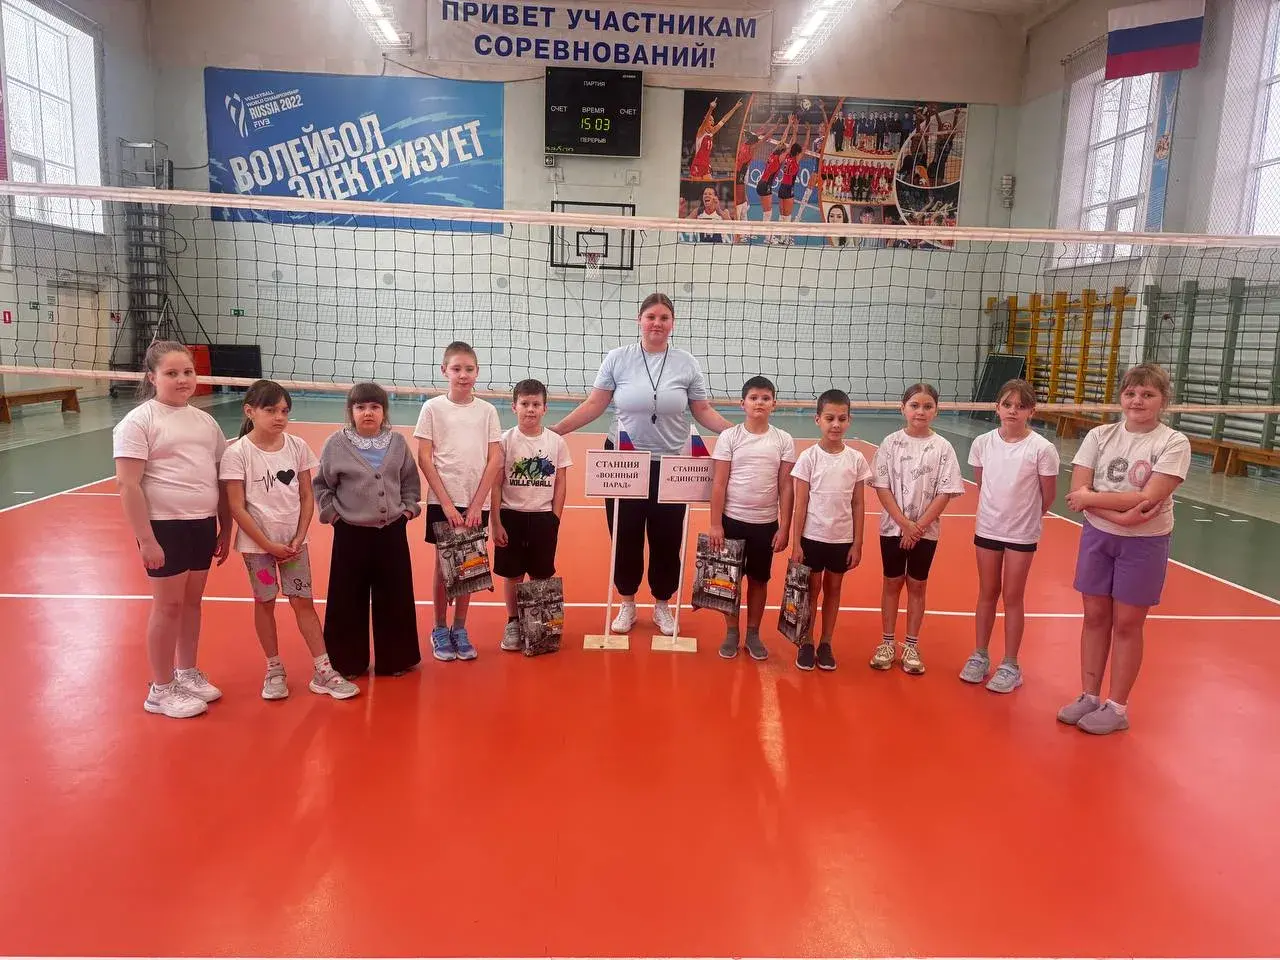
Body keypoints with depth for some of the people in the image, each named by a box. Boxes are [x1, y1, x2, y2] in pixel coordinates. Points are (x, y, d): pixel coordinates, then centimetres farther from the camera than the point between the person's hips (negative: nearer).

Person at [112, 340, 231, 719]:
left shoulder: (205, 421, 10)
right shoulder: (139, 421, -9)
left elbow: (221, 479, 15)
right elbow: (127, 484, -14)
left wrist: (225, 528, 14)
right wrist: (146, 539, -18)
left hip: (203, 524, 6)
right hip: (165, 526, -6)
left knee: (192, 601, 15)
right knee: (168, 605, 2)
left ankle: (187, 673, 32)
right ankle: (160, 691, 16)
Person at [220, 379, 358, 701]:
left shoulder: (297, 446, -2)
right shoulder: (238, 452, -11)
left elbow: (307, 497, 3)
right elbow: (237, 507, -11)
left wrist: (299, 538, -6)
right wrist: (268, 545, -12)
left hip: (293, 541, 2)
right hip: (257, 543, -2)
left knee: (303, 602, 5)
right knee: (265, 602, 9)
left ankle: (323, 671, 10)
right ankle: (274, 670, 23)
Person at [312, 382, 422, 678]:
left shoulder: (397, 442, 1)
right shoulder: (337, 444, -5)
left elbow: (411, 481, 11)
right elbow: (321, 485, 3)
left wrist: (407, 509, 2)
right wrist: (332, 514, -4)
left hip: (392, 532, 2)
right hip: (351, 533, -2)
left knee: (395, 598, 9)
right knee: (348, 601, 5)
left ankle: (394, 659, 24)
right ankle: (347, 662, 21)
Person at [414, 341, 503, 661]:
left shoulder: (487, 410, 2)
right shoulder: (433, 408, -2)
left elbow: (495, 461, -1)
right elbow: (424, 459, -5)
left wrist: (476, 505, -7)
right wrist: (447, 503, -11)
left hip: (476, 504, 2)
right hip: (442, 502, -2)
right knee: (443, 565, 6)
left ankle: (460, 629, 22)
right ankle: (440, 630, 20)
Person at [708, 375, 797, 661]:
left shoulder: (784, 440, 0)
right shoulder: (729, 436, -4)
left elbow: (786, 487, 1)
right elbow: (719, 484, -4)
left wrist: (784, 527, -2)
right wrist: (715, 524, -7)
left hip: (766, 523, 1)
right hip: (732, 520, -1)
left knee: (759, 579, 11)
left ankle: (753, 635, 25)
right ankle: (731, 633, 22)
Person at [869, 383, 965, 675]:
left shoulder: (942, 448, -5)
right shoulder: (891, 443, -5)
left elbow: (946, 492, -6)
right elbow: (882, 487, -7)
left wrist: (919, 525, -13)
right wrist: (904, 523, -14)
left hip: (926, 530, 0)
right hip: (893, 527, 0)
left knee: (917, 585, 9)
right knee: (892, 583, 9)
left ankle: (911, 646, 21)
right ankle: (887, 642, 21)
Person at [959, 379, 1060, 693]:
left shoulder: (1041, 449, -15)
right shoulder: (982, 443, -5)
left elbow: (1049, 494, -4)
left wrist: (1028, 516, 7)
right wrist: (993, 511, 9)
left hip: (1021, 534, -3)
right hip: (986, 528, 3)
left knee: (1012, 597, 6)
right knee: (987, 593, 14)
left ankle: (1010, 666, 18)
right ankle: (980, 656, 27)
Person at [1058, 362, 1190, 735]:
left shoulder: (1174, 443, -11)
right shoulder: (1099, 436, -1)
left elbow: (1149, 497, -22)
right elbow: (1078, 492, -9)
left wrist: (1091, 497, -17)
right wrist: (1120, 515, -22)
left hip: (1145, 542, -3)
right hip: (1097, 535, 3)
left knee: (1127, 624, 6)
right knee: (1094, 616, 10)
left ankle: (1117, 707, 20)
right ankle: (1089, 696, 25)